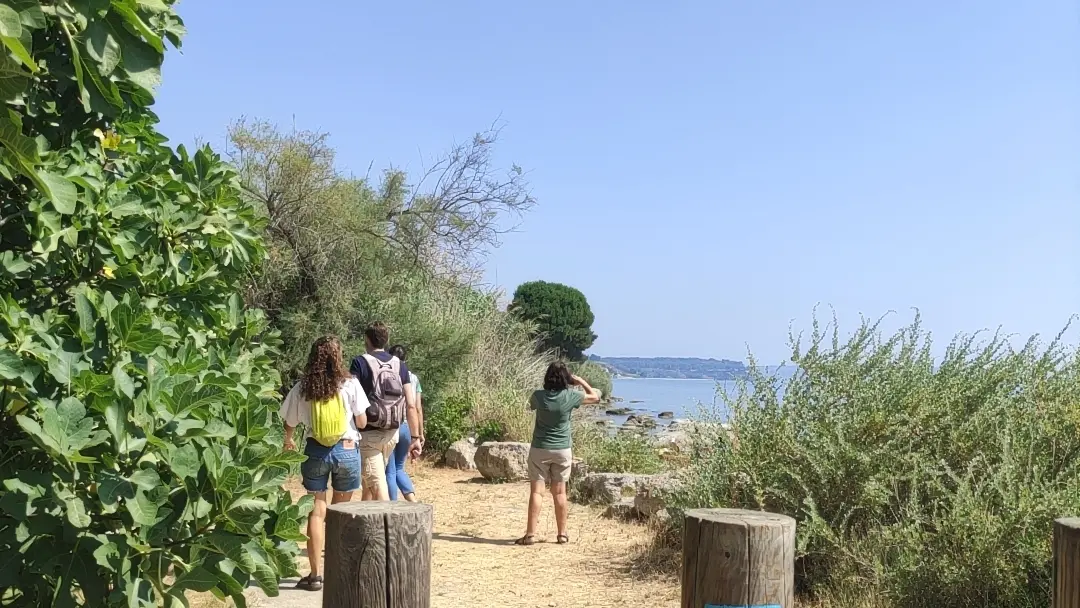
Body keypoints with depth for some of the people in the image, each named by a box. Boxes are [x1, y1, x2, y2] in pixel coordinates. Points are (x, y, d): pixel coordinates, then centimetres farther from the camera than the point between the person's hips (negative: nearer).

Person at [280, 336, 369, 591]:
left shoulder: (303, 387, -2)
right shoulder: (350, 384, -7)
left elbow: (290, 423, 8)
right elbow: (362, 422, -2)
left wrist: (288, 441, 29)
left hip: (315, 452, 0)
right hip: (347, 451, 0)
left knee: (316, 512, 6)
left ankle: (315, 574, 5)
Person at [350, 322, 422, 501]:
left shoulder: (360, 362, -8)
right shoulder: (399, 365, 5)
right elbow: (411, 405, 1)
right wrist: (416, 437, 4)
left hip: (368, 433, -5)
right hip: (392, 433, 5)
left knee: (376, 483, -5)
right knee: (370, 478, 22)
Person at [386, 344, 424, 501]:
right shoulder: (413, 377, 6)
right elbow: (418, 408, 5)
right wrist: (420, 432, 11)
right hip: (407, 427, 4)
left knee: (390, 472, 6)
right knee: (399, 468, 19)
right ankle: (413, 501, 0)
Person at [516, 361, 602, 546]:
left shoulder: (539, 396, -10)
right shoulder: (570, 397, -10)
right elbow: (595, 396, 6)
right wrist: (581, 381, 14)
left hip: (540, 449, -1)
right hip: (562, 450, 1)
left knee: (536, 492, 0)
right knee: (560, 492, 9)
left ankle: (530, 534, -4)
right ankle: (562, 534, 16)